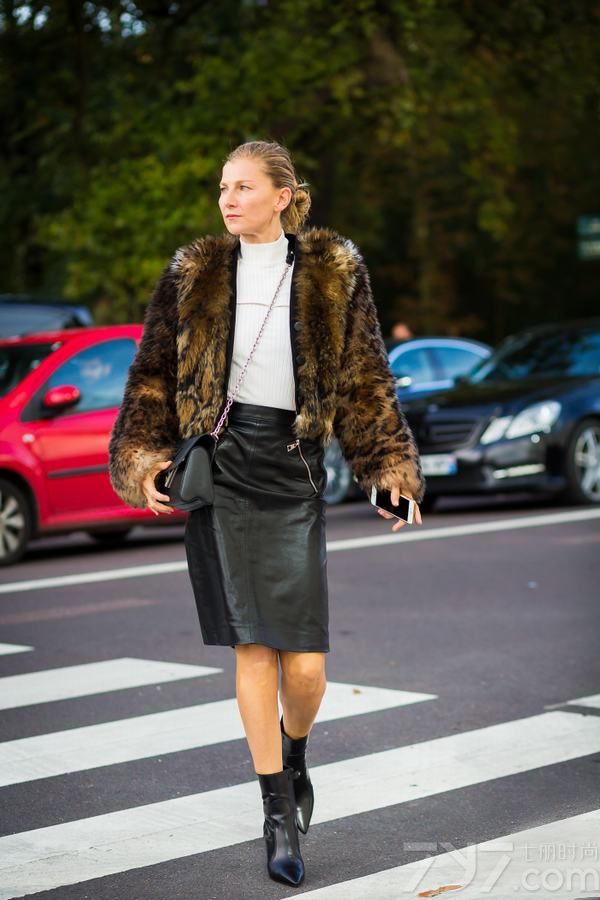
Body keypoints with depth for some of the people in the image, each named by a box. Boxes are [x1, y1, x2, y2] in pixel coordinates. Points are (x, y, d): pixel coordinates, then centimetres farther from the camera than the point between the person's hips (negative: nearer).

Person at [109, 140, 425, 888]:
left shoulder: (333, 273, 5)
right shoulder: (194, 274, 8)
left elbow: (366, 382, 7)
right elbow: (154, 373, 11)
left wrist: (390, 468, 1)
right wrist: (145, 458, 1)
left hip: (293, 465, -1)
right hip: (219, 463, 1)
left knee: (305, 665, -5)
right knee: (252, 646, -1)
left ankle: (294, 758, 28)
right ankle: (279, 812, 9)